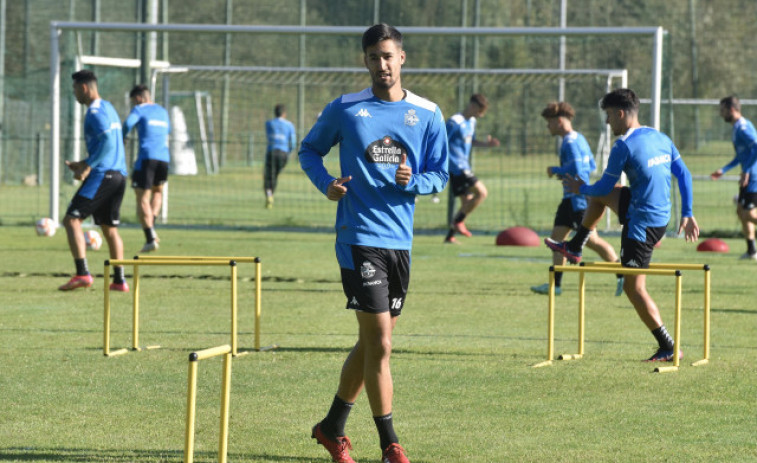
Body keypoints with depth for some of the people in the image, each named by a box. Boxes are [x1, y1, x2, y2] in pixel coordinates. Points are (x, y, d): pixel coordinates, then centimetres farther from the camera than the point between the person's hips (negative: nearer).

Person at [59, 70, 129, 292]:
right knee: (110, 228, 14)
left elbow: (108, 143, -23)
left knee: (72, 220, -10)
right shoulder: (108, 108, 20)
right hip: (119, 175, 10)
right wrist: (83, 164, 24)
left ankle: (82, 274, -20)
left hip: (102, 175, -10)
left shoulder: (95, 113, -10)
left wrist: (87, 167, -19)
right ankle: (119, 280, 11)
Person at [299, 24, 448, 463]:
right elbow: (309, 149, 12)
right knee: (379, 342, -10)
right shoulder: (344, 109, 0)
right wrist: (325, 182, -7)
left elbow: (440, 175, 10)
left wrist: (412, 181, -12)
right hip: (359, 237, -4)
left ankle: (333, 427, 30)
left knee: (372, 342, 13)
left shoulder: (428, 114, 6)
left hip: (401, 240, 4)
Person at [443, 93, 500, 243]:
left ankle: (450, 236, 14)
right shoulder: (455, 122, -14)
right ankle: (458, 222, -6)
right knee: (481, 192, -15)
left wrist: (486, 143, 11)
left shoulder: (471, 122, 13)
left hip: (464, 167, 9)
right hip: (457, 168, -9)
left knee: (467, 202, 9)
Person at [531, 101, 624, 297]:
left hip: (578, 198, -10)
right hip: (571, 198, 10)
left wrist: (555, 170, -10)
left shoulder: (571, 142, -15)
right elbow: (591, 166, 22)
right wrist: (563, 172, 15)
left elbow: (576, 169, -24)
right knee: (557, 237, 9)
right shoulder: (579, 139, 16)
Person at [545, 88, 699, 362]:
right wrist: (687, 214, 15)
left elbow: (604, 187, -8)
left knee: (634, 288, -1)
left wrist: (580, 188, 12)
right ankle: (574, 249, 38)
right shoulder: (661, 138, 8)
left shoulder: (624, 147, -16)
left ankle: (669, 349, -3)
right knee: (598, 194, 25)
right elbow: (684, 175, 10)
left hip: (642, 224, -9)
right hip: (662, 215, 9)